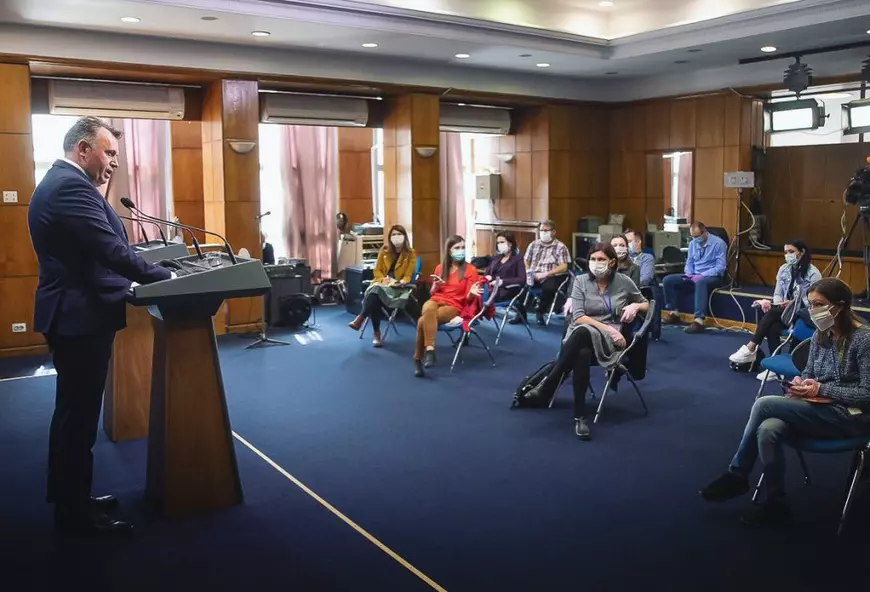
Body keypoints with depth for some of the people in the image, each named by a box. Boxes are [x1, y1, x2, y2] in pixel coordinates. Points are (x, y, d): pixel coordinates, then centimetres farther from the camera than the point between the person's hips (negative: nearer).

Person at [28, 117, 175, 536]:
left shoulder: (59, 182, 16)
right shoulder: (71, 186, -18)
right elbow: (110, 250, -25)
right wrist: (162, 277, -17)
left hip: (73, 314, 11)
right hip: (80, 317, -11)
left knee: (72, 413, 19)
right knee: (80, 416, -1)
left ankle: (68, 497, 32)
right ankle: (75, 512, 11)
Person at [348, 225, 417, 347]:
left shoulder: (410, 254, 3)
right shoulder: (384, 250, 13)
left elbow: (407, 276, 0)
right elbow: (377, 270, 11)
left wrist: (400, 282, -21)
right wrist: (383, 279, -10)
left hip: (398, 287, -3)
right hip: (382, 284, 3)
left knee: (376, 292, -35)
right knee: (374, 295, -34)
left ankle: (360, 318, -30)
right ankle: (376, 333, -33)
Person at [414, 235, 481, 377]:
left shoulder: (470, 269, 3)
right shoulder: (440, 268, 15)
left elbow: (467, 298, 0)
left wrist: (471, 293, -23)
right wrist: (436, 285, -5)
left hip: (454, 306, -3)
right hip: (436, 300, 3)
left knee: (423, 321, -32)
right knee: (428, 309, -37)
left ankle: (418, 359, -23)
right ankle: (430, 350, -35)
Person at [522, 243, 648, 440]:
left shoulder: (624, 282, 7)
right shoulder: (581, 281, 5)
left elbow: (646, 304, 22)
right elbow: (578, 317, -4)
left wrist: (635, 306, -3)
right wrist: (608, 328, -15)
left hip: (607, 341, 0)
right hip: (581, 335, 1)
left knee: (584, 332, -39)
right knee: (583, 354, -41)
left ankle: (547, 386, -34)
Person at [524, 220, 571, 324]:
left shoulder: (560, 247, 2)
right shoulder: (533, 244, 16)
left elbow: (563, 267, -8)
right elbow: (526, 262, 14)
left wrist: (545, 274, -18)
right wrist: (529, 273, -8)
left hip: (552, 276, -4)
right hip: (533, 276, 4)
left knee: (548, 287, -37)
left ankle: (540, 313, -12)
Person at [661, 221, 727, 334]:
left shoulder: (718, 243, -11)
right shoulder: (693, 243, 8)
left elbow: (720, 267, -17)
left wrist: (702, 275, -26)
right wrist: (689, 275, -7)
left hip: (713, 277, -7)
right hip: (694, 276, 7)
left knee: (701, 282, -43)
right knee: (667, 280, -11)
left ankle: (698, 321, -50)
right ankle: (674, 314, -5)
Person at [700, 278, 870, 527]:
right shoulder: (820, 335, 7)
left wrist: (821, 389, -20)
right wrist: (799, 382, -6)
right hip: (819, 409, 7)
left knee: (764, 404, -23)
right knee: (768, 430, -26)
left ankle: (737, 474, -8)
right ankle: (775, 503, -13)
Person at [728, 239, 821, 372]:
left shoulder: (813, 273, -7)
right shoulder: (783, 269, 10)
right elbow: (778, 294, 12)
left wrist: (793, 304, -24)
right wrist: (778, 305, -11)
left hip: (805, 313, -5)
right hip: (785, 311, 5)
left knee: (772, 313, -33)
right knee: (773, 328, -31)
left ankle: (751, 348, -34)